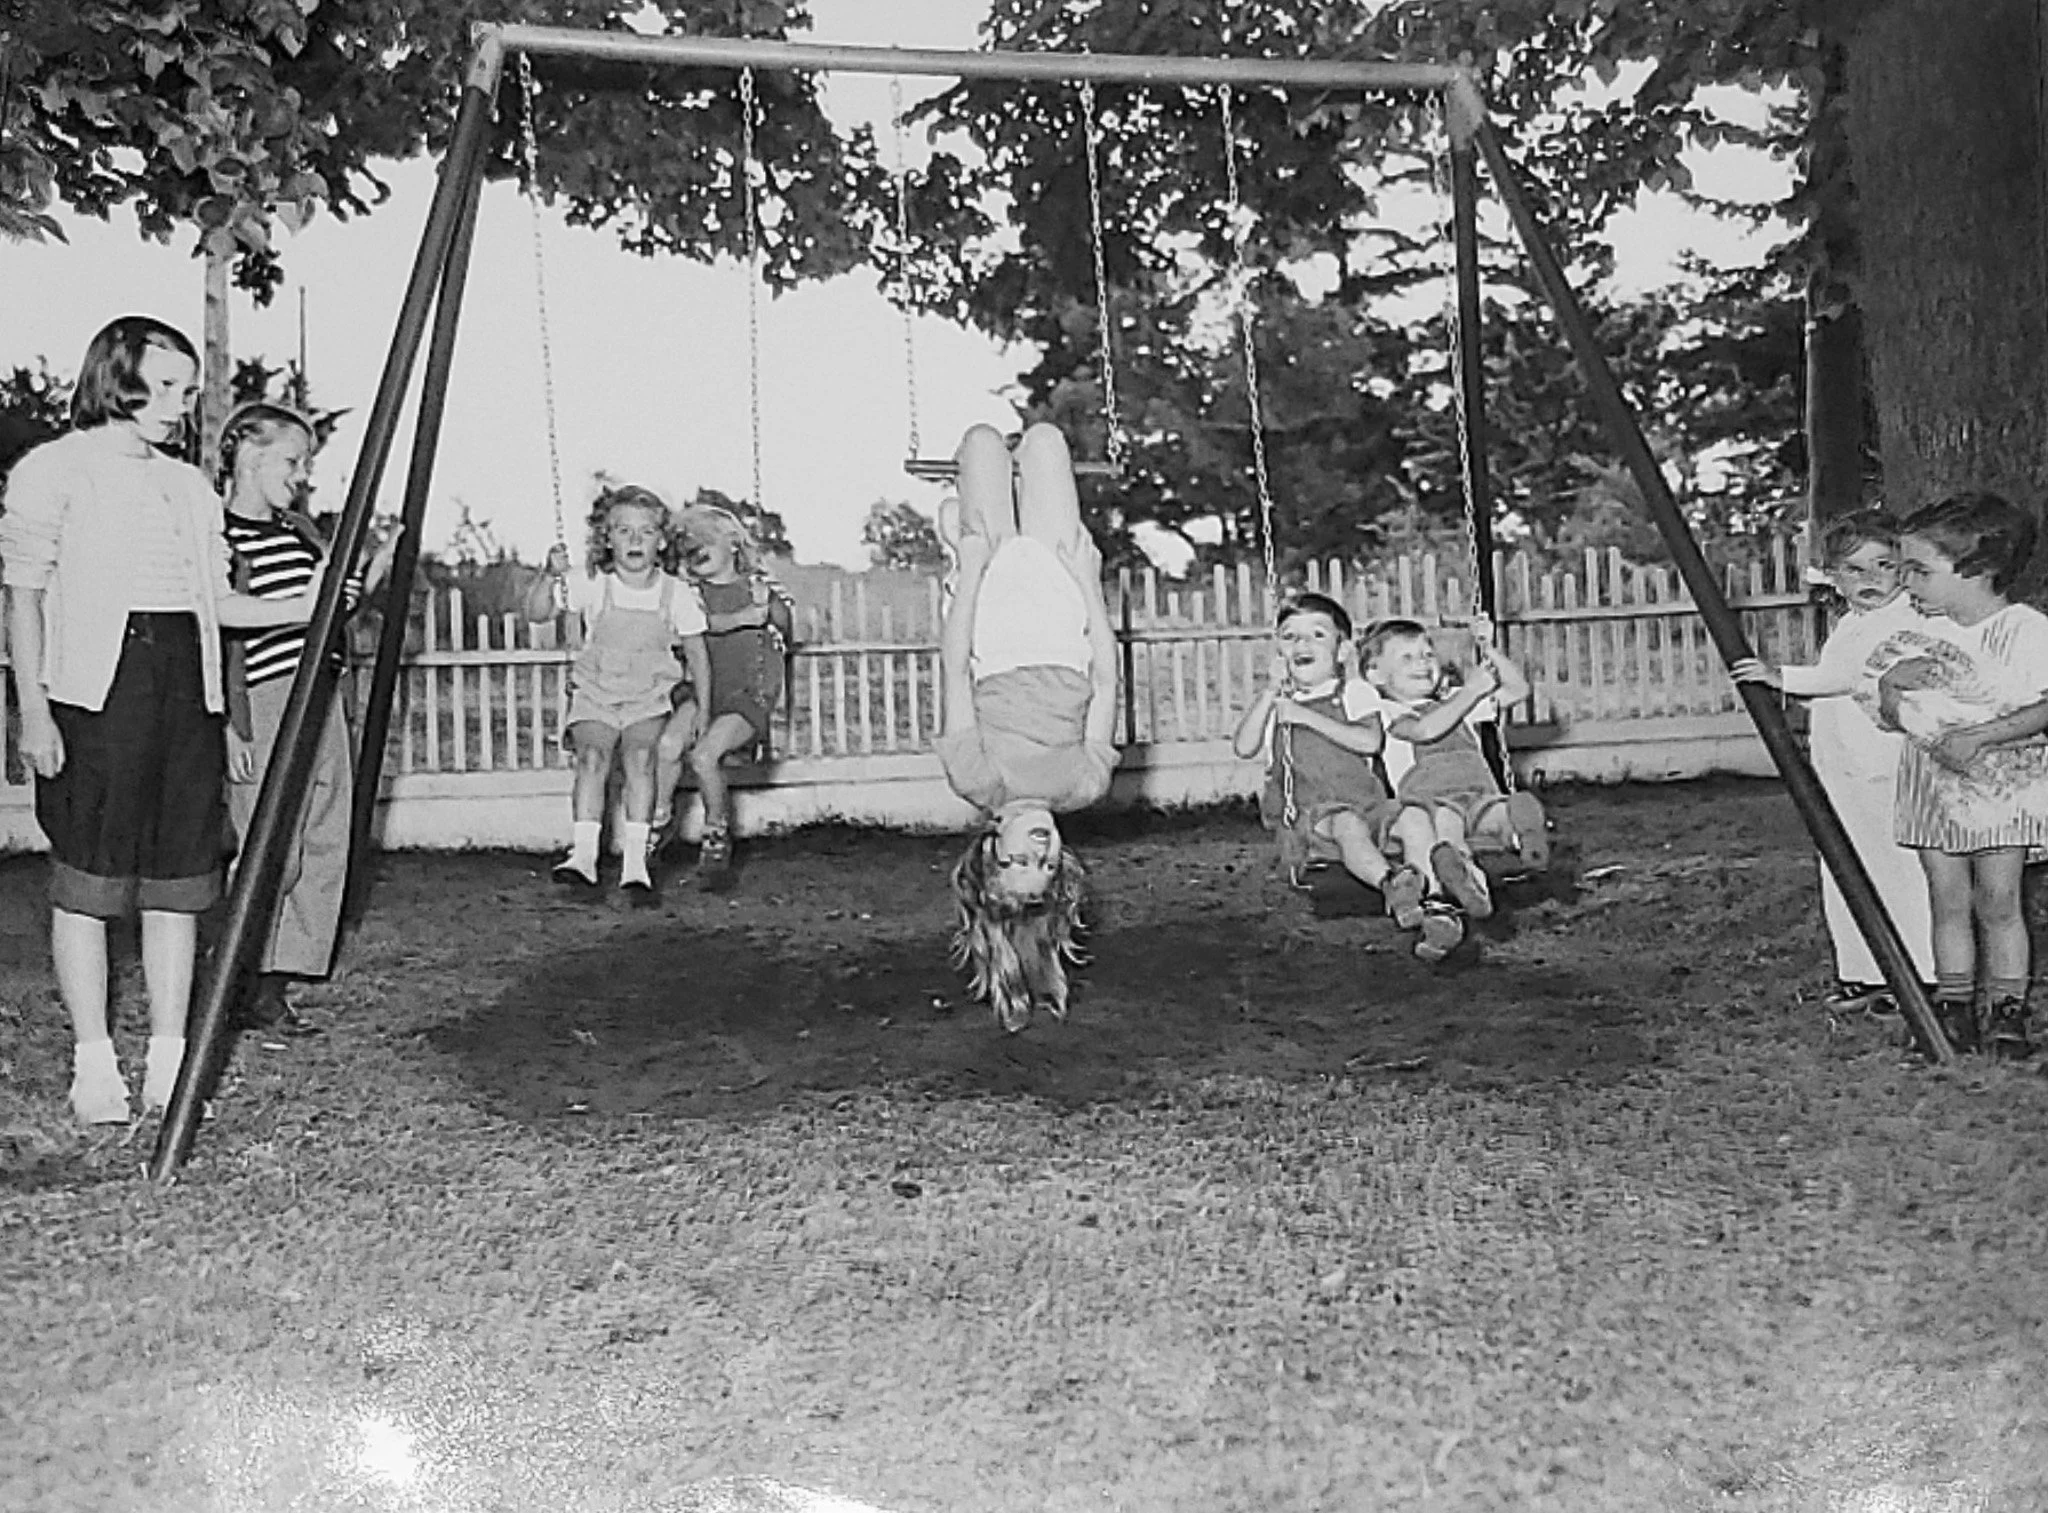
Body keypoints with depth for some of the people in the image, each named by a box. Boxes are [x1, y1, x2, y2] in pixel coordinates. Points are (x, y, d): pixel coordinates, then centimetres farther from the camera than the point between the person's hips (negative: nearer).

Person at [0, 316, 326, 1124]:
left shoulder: (188, 485, 18)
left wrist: (301, 607, 0)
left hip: (187, 689, 6)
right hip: (95, 687, -5)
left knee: (179, 877, 4)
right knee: (87, 877, -2)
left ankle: (169, 1061, 11)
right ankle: (94, 1065, 6)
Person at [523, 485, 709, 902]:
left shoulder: (676, 593, 1)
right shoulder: (592, 585, 1)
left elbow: (696, 653, 10)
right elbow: (536, 613, -4)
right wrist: (550, 576, -21)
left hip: (650, 700, 0)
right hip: (596, 695, 1)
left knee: (639, 755, -27)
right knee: (593, 755, -26)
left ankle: (635, 862, -27)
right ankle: (583, 854, -28)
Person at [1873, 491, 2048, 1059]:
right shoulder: (1917, 634, 8)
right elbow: (1890, 717, 14)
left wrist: (1978, 736, -24)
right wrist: (1891, 684, -7)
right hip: (1932, 779, 4)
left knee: (1998, 901, -2)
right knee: (1948, 901, 5)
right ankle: (1954, 1009, 12)